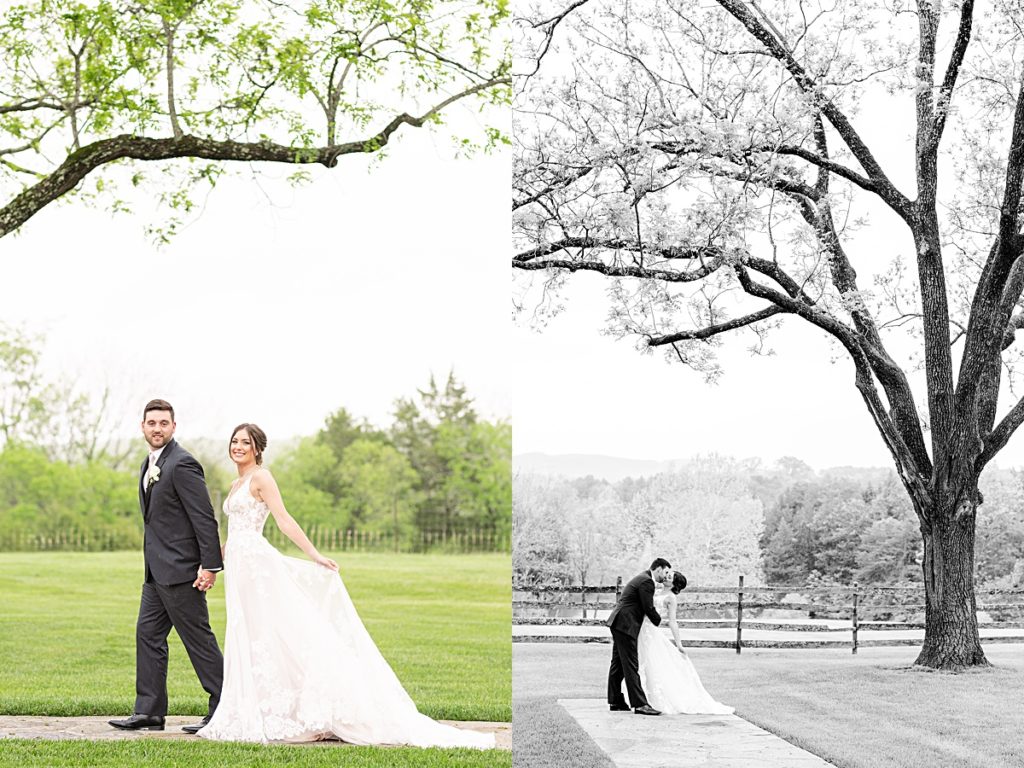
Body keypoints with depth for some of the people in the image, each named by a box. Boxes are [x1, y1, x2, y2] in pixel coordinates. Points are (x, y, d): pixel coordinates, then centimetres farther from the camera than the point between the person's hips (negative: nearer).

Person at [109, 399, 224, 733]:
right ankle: (149, 712, 15)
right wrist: (152, 563, 20)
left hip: (181, 569, -10)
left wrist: (210, 565, -21)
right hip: (157, 570, 10)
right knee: (148, 634, 10)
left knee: (198, 639, -4)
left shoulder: (182, 464, -15)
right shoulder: (150, 464, 15)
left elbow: (205, 518, -18)